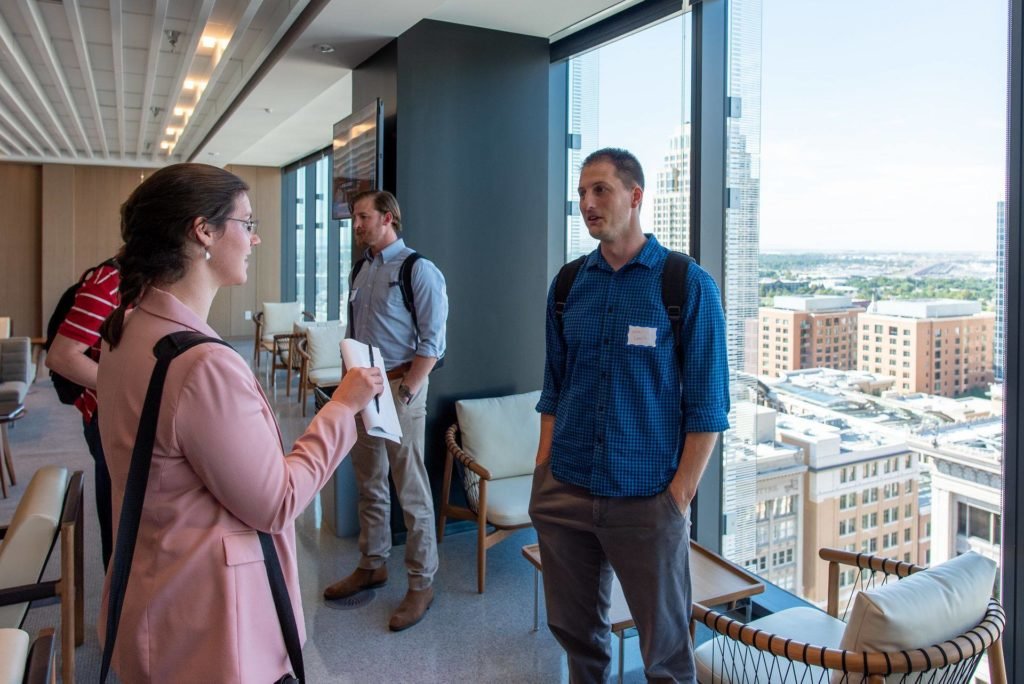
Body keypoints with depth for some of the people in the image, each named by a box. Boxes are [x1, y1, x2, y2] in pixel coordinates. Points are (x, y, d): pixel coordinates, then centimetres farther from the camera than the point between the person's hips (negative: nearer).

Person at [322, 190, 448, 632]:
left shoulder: (418, 270, -9)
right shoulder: (361, 270, 13)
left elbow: (432, 341, -13)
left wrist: (406, 391, -18)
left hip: (399, 385, -7)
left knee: (411, 492, -1)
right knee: (369, 484, 17)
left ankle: (421, 583, 12)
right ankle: (372, 566, 33)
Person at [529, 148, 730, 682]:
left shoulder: (688, 285, -6)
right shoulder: (568, 284, 6)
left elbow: (707, 405, -6)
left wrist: (679, 498, -11)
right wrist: (543, 477, 5)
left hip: (646, 500, -3)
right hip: (564, 496, 4)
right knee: (574, 630, 17)